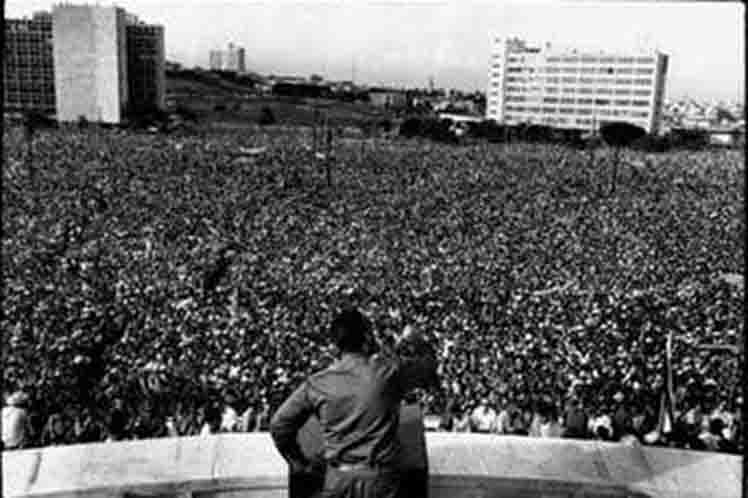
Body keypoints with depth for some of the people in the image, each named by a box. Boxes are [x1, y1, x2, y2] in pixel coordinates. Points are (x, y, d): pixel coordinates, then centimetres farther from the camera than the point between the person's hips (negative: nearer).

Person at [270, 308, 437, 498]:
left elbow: (279, 425, 3)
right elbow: (428, 365, 10)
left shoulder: (317, 384, -2)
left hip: (337, 480, 2)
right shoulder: (388, 369, -8)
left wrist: (298, 463, 17)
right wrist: (412, 341, 28)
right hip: (380, 480, -2)